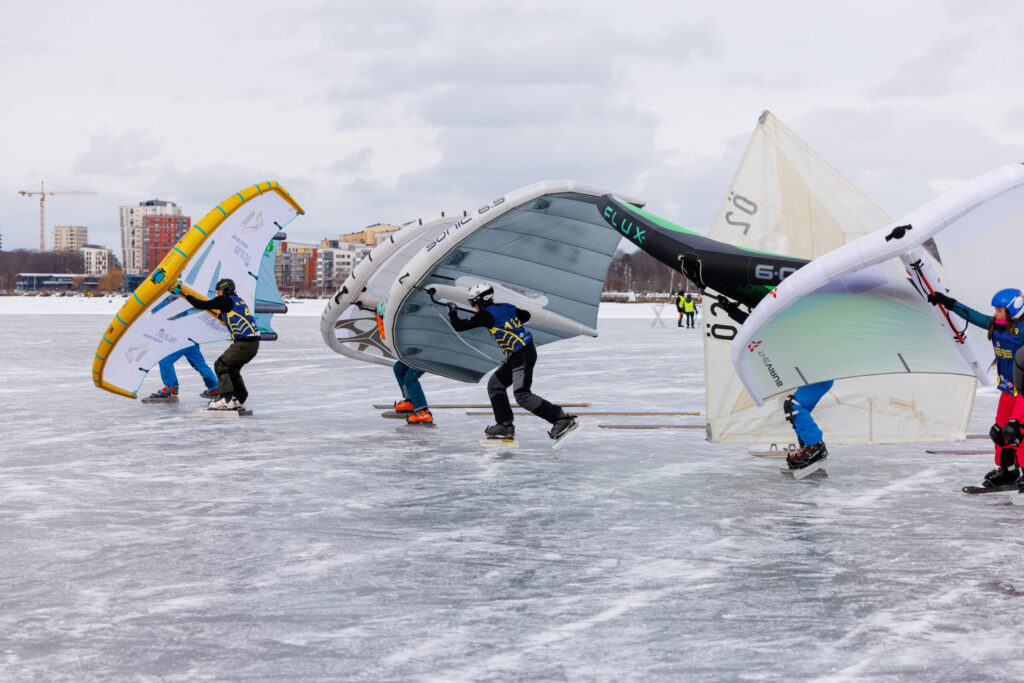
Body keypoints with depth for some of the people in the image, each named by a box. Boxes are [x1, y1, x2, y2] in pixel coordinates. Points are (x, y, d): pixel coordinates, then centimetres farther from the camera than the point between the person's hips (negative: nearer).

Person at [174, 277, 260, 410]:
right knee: (232, 368, 20)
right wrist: (222, 316, 48)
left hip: (244, 343, -9)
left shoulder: (225, 300, -5)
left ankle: (227, 399, -7)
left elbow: (202, 305, -5)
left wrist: (185, 295, 7)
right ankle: (240, 400, 20)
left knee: (221, 364, 0)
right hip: (254, 343, 9)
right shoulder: (238, 300, 20)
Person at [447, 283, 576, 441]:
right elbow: (526, 315, 29)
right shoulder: (505, 307, 11)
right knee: (495, 385, 14)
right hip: (516, 356, 10)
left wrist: (452, 311, 12)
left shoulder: (486, 315, -13)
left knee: (522, 395, -14)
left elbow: (459, 326, -7)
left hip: (522, 355, -10)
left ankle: (563, 418, -14)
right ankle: (505, 425, 15)